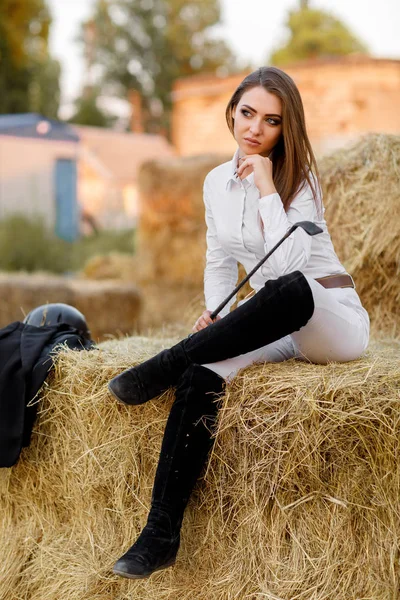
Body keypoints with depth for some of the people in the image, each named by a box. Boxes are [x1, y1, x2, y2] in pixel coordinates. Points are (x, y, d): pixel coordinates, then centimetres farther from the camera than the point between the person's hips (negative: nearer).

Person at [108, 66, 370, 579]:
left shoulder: (299, 179, -10)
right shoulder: (216, 182, 7)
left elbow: (286, 266, -25)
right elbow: (219, 261, 19)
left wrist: (267, 188, -23)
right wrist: (213, 315, 5)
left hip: (334, 320, -5)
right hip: (278, 327, 5)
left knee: (290, 289, -41)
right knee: (202, 374, -25)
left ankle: (164, 366, -23)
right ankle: (160, 535, -26)